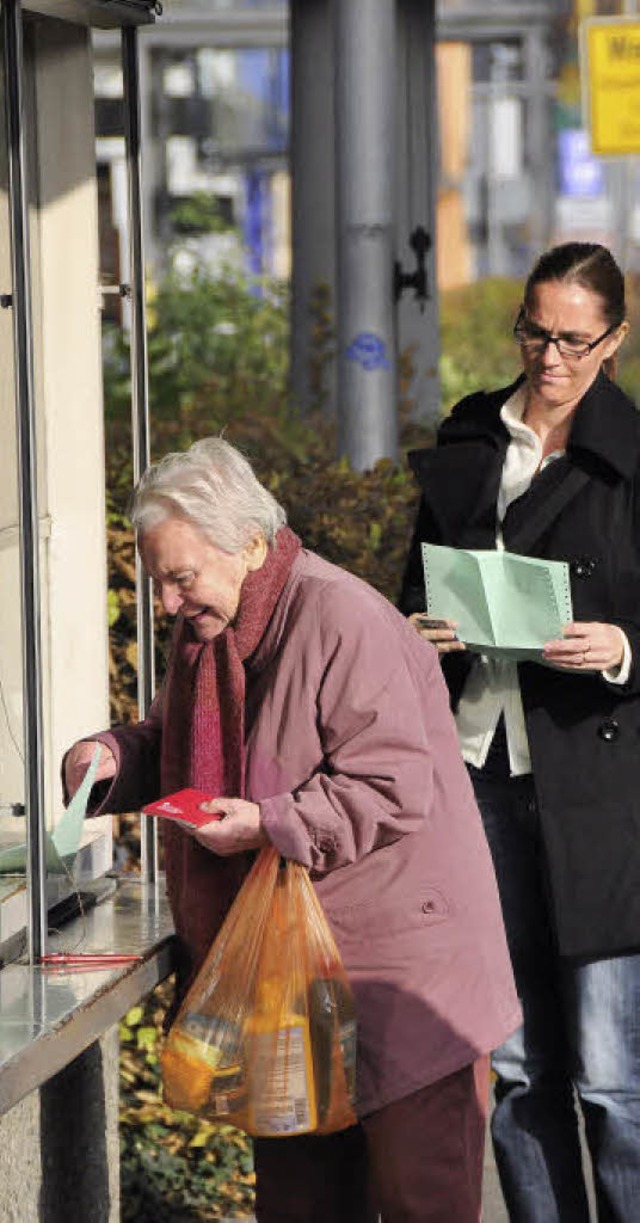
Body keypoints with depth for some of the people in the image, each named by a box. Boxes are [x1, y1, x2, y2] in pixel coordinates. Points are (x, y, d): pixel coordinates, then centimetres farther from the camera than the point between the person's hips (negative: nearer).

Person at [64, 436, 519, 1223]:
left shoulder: (343, 623, -19)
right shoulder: (207, 628, 9)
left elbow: (396, 787, -22)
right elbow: (178, 745, 23)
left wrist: (272, 825, -29)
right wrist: (116, 755, 2)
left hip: (397, 964, -8)